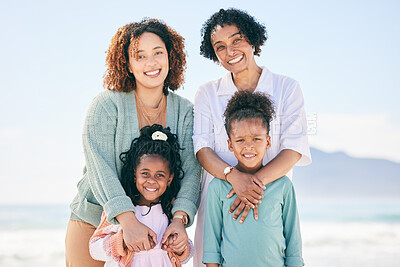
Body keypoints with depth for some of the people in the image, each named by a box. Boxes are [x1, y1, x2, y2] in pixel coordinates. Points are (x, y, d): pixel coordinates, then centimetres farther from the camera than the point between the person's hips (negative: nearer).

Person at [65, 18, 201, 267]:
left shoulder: (185, 111, -1)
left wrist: (179, 219, -27)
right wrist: (128, 220, -34)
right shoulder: (106, 105, -11)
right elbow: (100, 169, -21)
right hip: (93, 224, -2)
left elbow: (191, 169, -10)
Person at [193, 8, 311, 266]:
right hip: (218, 204, 1)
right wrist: (233, 175, -22)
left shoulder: (287, 88, 5)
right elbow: (202, 148, -2)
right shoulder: (207, 94, 9)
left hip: (271, 201, -1)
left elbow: (294, 148, -5)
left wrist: (258, 180, -21)